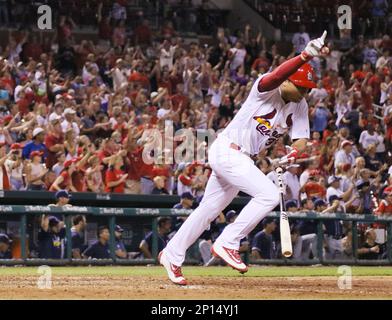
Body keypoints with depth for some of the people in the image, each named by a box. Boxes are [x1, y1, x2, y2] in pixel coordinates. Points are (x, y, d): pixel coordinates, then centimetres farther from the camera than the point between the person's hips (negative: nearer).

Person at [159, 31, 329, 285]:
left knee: (209, 210, 15)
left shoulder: (300, 106, 6)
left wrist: (292, 156, -21)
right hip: (227, 150, -9)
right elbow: (276, 76, -39)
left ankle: (171, 256, 28)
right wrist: (306, 56, -52)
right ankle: (227, 244, -13)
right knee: (269, 195, -21)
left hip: (243, 159, 9)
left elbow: (301, 140, 3)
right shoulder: (267, 90, -16)